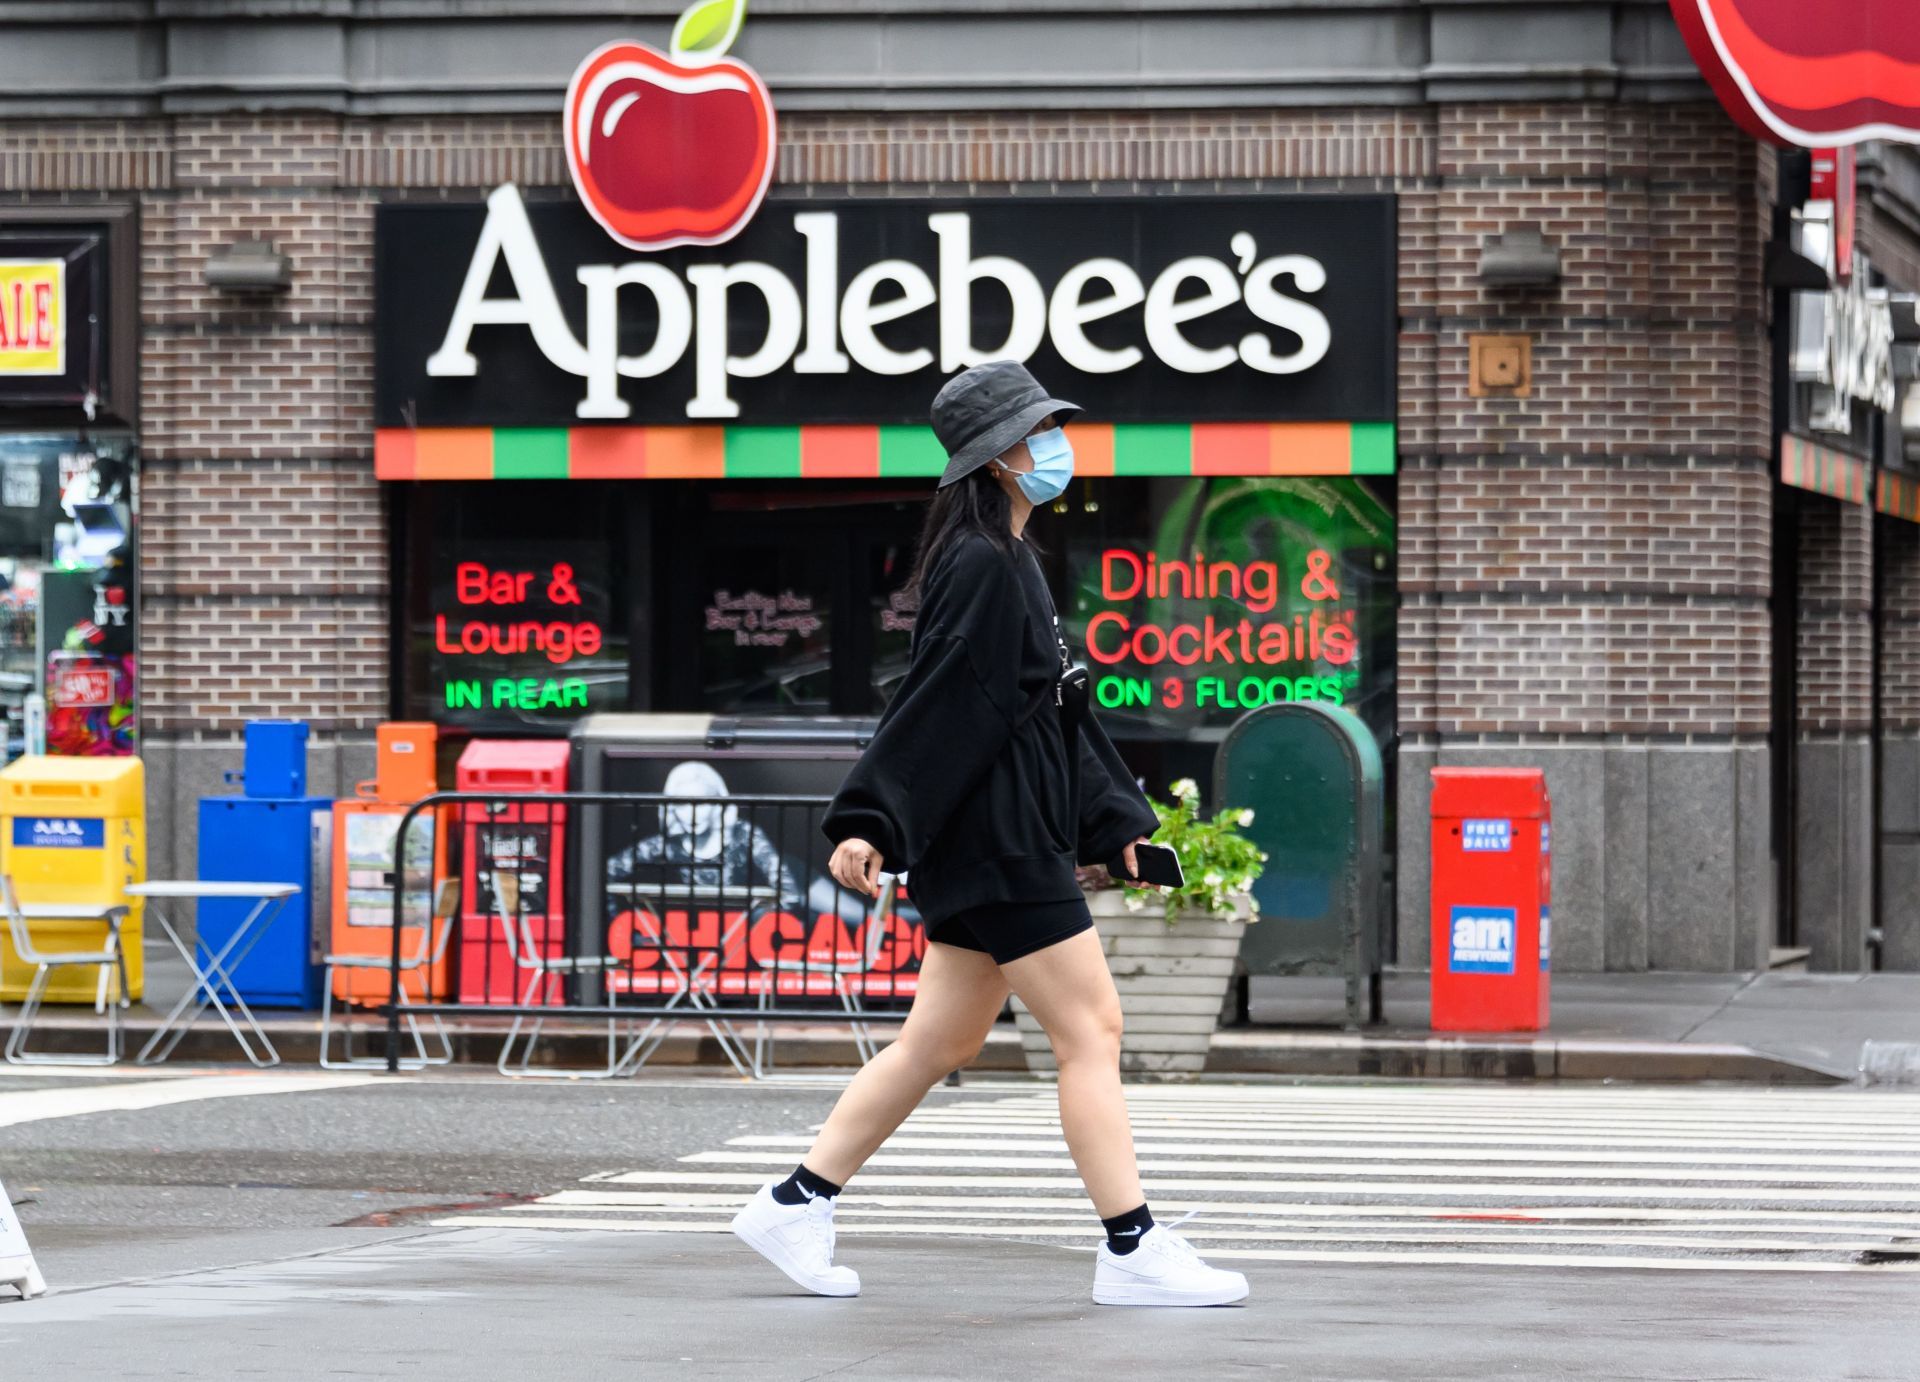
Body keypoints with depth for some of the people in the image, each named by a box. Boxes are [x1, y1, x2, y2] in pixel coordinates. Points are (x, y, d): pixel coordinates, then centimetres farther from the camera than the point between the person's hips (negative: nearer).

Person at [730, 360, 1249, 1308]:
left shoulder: (1011, 564, 17)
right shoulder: (981, 567, -15)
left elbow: (1048, 704, 21)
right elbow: (936, 702, -20)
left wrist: (1111, 818, 20)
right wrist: (869, 822, -23)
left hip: (1015, 833, 10)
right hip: (996, 840, -10)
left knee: (942, 1042, 13)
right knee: (1091, 1028, -7)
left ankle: (795, 1206, 17)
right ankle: (1132, 1254, -4)